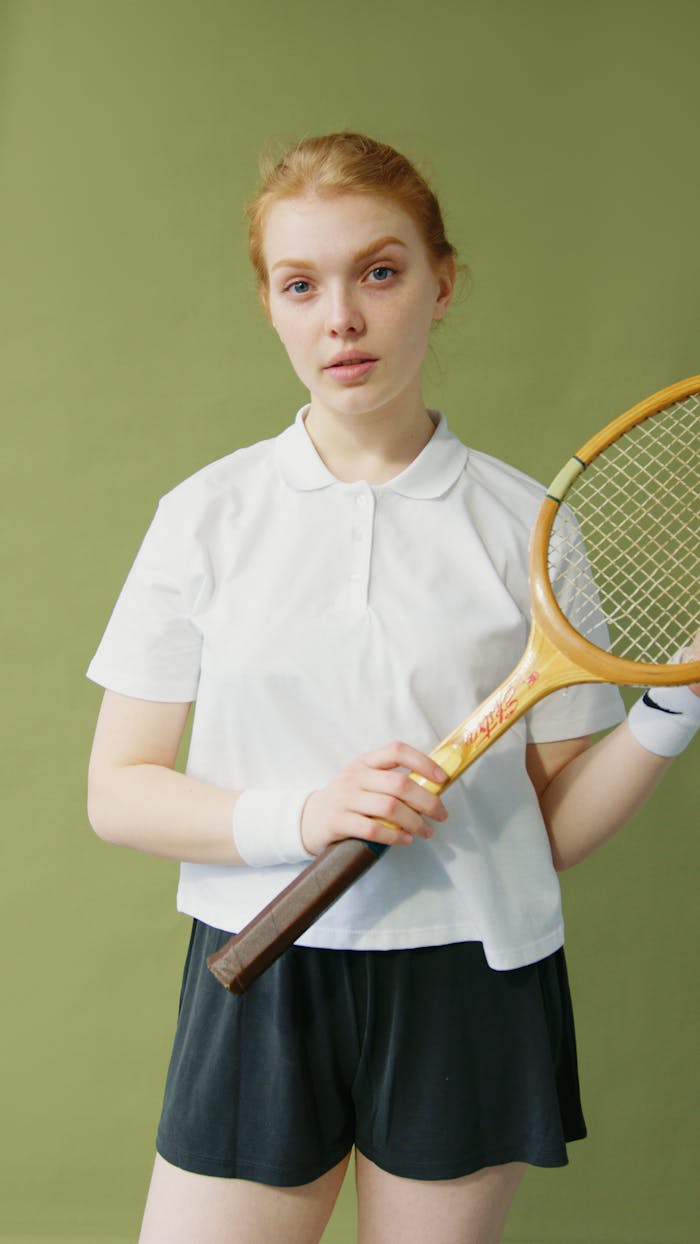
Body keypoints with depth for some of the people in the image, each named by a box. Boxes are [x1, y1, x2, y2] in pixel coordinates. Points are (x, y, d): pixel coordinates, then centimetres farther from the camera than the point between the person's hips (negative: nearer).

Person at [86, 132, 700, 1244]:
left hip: (471, 988, 0)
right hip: (262, 989, 0)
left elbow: (554, 826, 2)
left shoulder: (528, 525, -2)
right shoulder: (206, 516, -1)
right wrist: (301, 815, -17)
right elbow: (118, 792, -2)